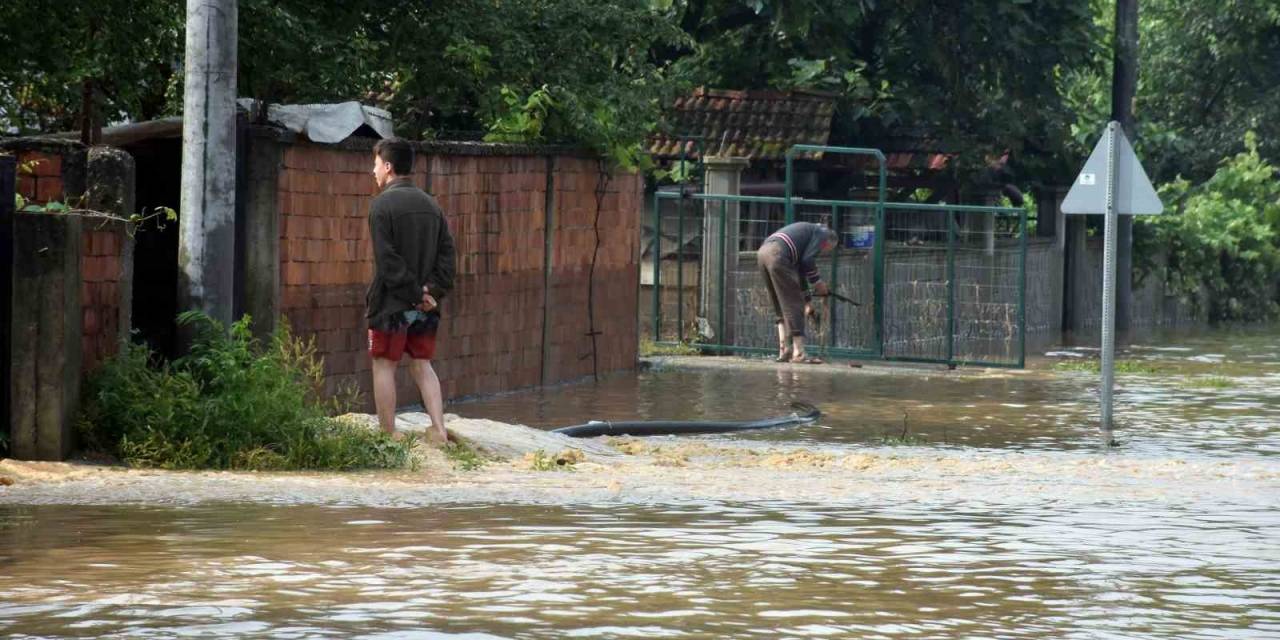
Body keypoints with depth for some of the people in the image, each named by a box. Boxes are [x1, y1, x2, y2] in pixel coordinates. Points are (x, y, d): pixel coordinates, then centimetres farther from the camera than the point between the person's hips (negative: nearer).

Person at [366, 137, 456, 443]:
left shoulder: (383, 205, -11)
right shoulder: (430, 204, 10)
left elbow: (387, 260, -17)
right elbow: (447, 252, 6)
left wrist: (415, 294, -13)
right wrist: (434, 291, -3)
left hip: (391, 303, -6)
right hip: (425, 305, 6)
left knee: (384, 366, 3)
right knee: (422, 364, 13)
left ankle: (387, 436, 5)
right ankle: (439, 429, 2)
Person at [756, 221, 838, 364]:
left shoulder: (807, 230, 36)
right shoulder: (821, 233, 11)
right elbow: (808, 260, -4)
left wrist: (805, 303, 38)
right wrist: (818, 282, 10)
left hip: (762, 252, 9)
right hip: (778, 255, -9)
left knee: (781, 308, 18)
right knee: (793, 305, -4)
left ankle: (784, 351, 15)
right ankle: (798, 353, -5)